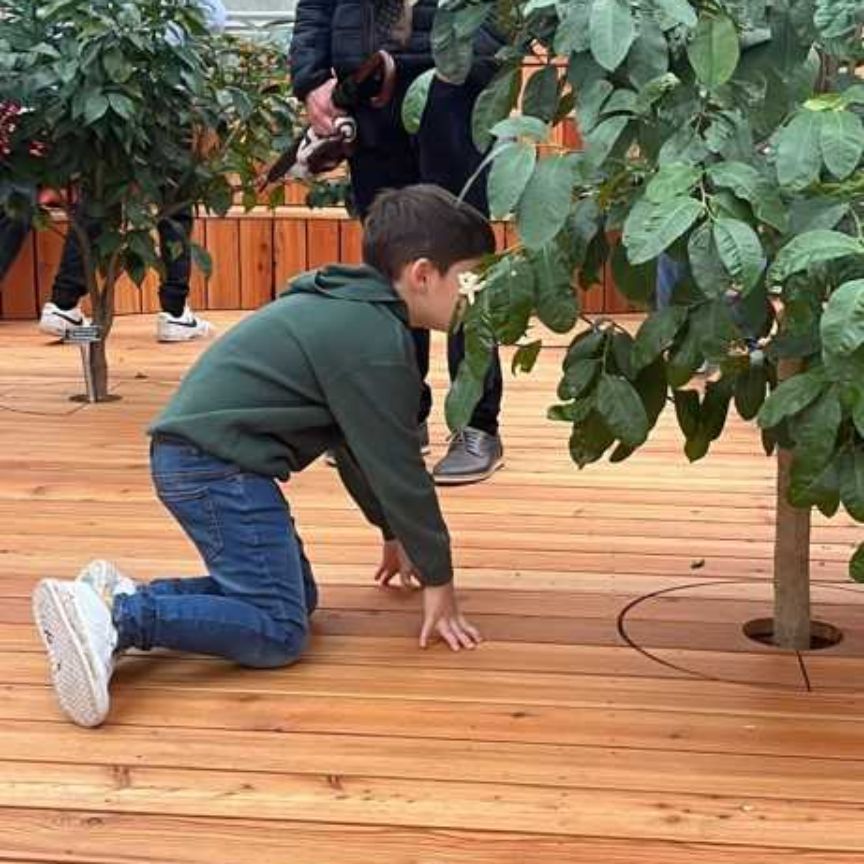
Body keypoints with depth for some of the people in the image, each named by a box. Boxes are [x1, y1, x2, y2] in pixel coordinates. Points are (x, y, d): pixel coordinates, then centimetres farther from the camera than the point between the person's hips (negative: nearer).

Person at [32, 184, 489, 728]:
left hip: (200, 456, 11)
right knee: (279, 632, -12)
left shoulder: (351, 308, 17)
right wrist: (438, 578, -1)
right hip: (218, 464, -11)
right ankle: (111, 618, -21)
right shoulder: (378, 341, -14)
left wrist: (395, 534, 32)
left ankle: (119, 596, 6)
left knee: (296, 596, 14)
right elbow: (396, 465, -11)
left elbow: (356, 445, 26)